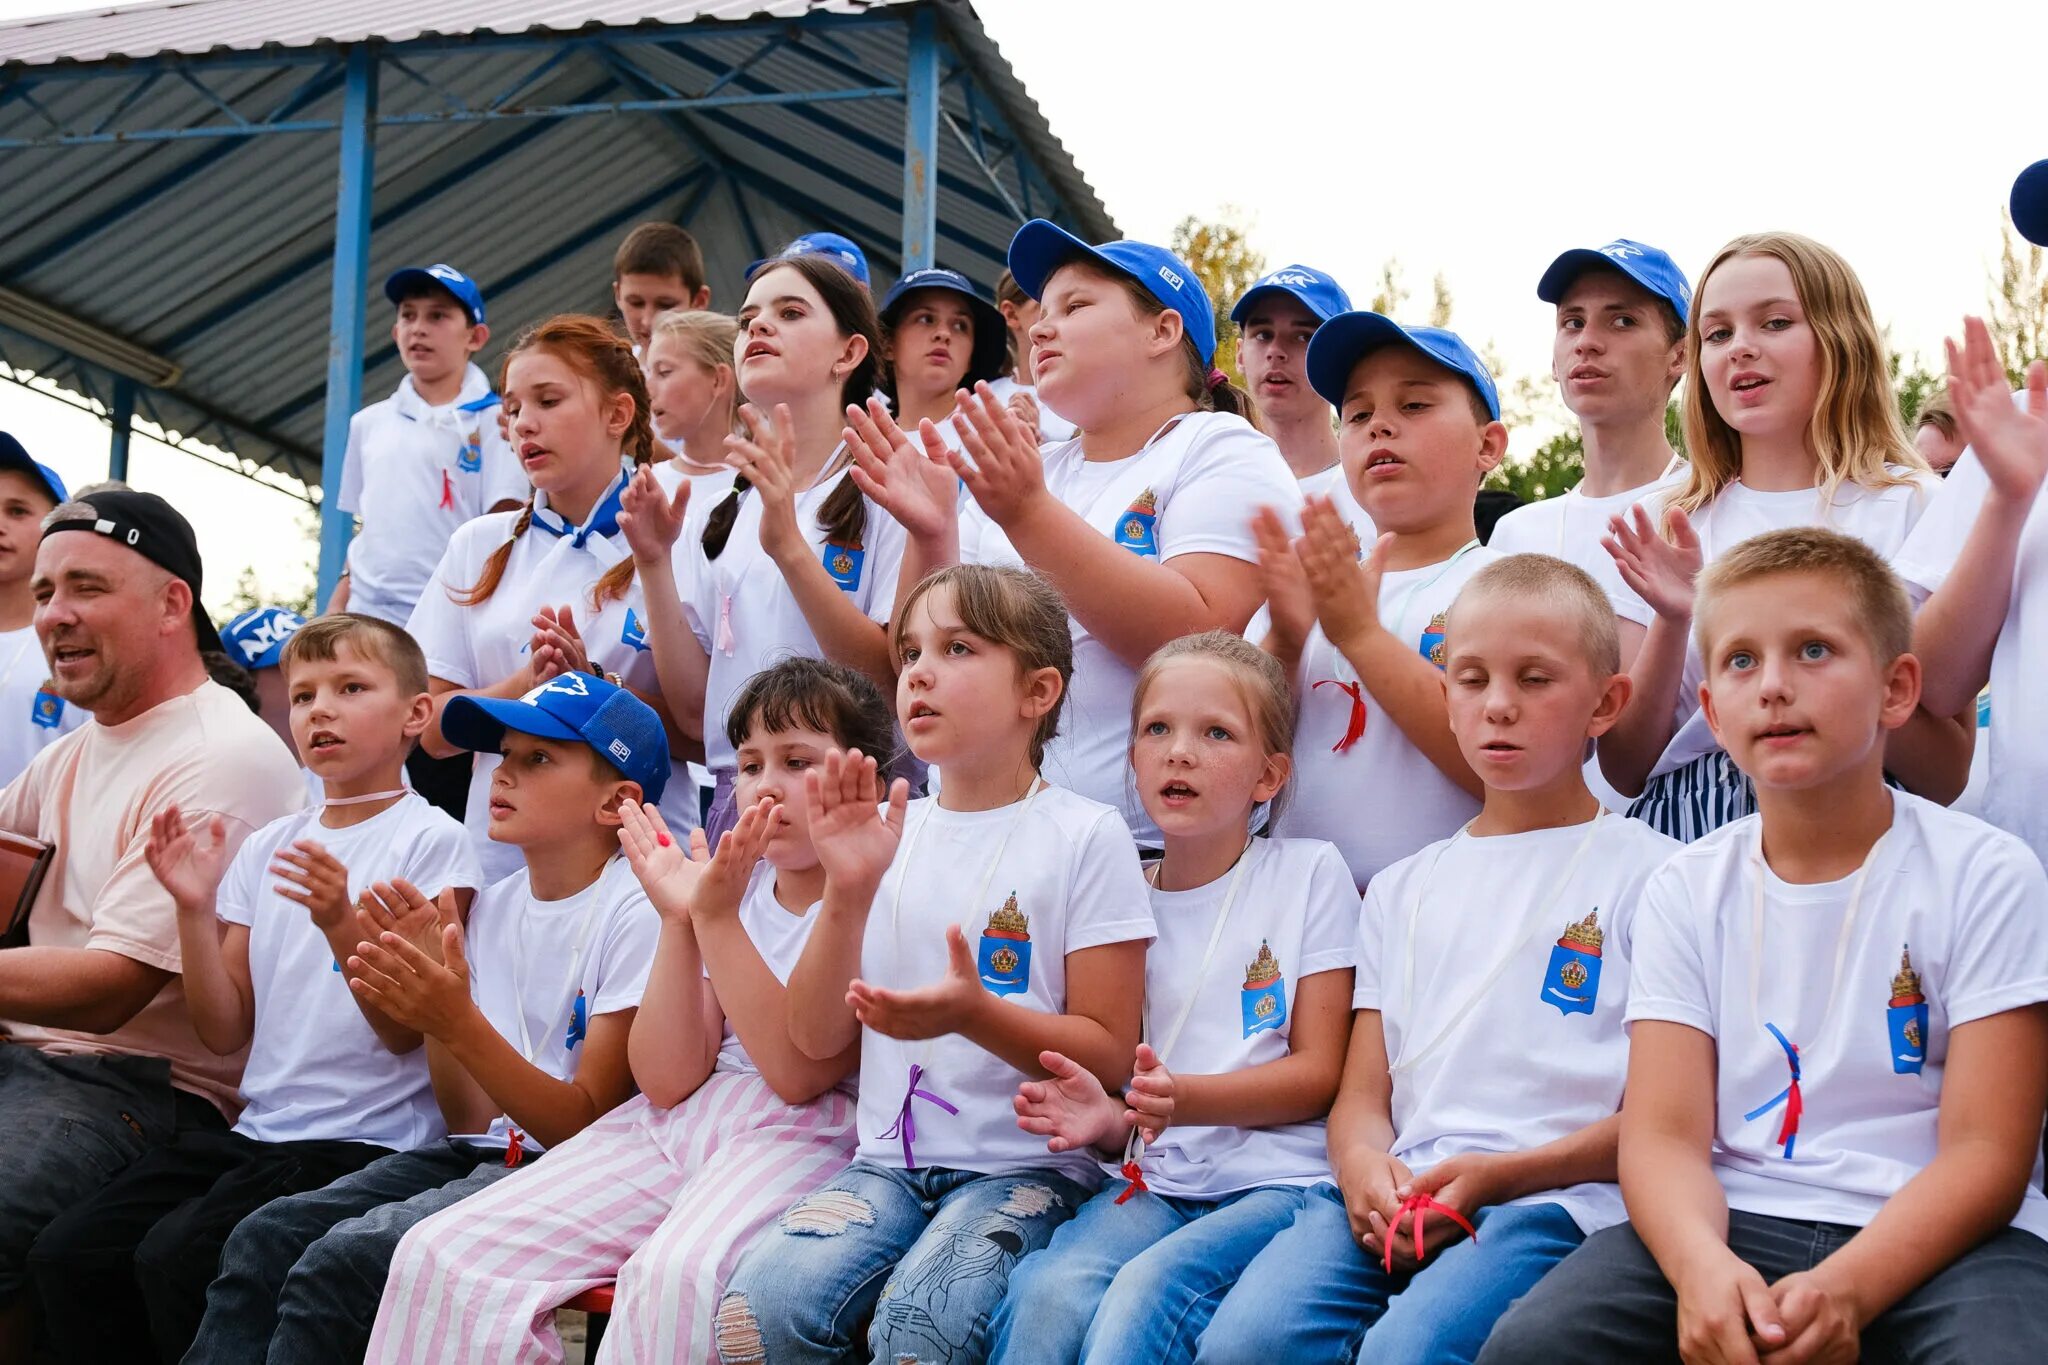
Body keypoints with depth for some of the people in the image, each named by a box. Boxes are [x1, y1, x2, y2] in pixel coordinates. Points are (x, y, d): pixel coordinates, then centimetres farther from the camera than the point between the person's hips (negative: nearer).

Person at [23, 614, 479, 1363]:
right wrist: (196, 907, -3)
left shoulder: (429, 840, -4)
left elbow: (404, 1033, -9)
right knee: (66, 1255, -10)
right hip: (256, 1131, 6)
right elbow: (227, 1033, 10)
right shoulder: (268, 846, 13)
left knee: (178, 1259, -25)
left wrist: (342, 926, -24)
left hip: (367, 1143, -6)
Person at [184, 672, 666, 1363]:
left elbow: (589, 1126, -13)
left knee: (339, 1264, -25)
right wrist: (434, 999, -6)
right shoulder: (494, 905, 12)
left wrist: (459, 1023, -23)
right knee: (264, 1238, -13)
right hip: (477, 1152, 7)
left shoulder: (635, 911, -10)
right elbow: (470, 1119, 10)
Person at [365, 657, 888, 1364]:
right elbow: (669, 1080, 4)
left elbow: (799, 1074, -15)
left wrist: (718, 919, -15)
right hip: (674, 1123, 7)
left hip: (804, 1136, -6)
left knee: (675, 1274, -39)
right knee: (440, 1252, -10)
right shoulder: (733, 884, 15)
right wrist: (680, 920, -6)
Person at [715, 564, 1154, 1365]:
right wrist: (847, 892, -10)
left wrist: (974, 1015, -23)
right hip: (889, 1163, 4)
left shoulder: (1084, 836, -4)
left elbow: (1109, 1056, -6)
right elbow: (816, 1039, 6)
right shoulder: (887, 833, 9)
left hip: (1028, 1168, -4)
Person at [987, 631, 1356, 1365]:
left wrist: (1184, 1098, -17)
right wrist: (1107, 1117, -8)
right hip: (1150, 1181, 3)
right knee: (1046, 1292, -31)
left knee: (1146, 1290, -35)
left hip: (1275, 1177, -3)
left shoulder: (1309, 873, 5)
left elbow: (1318, 1073, 1)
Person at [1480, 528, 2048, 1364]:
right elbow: (1664, 1132, -1)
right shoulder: (1688, 890, 9)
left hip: (1929, 1235, -2)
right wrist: (1701, 1264, -25)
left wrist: (1845, 1290, -24)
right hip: (1732, 1227, 2)